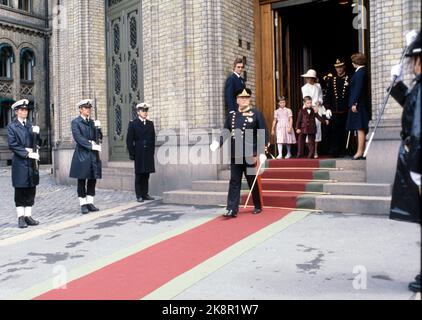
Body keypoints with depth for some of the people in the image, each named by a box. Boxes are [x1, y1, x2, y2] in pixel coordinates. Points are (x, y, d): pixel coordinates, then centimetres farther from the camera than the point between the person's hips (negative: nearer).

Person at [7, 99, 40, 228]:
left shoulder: (30, 125, 13)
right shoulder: (12, 126, -1)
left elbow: (35, 144, 9)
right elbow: (12, 145, -9)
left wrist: (36, 133, -9)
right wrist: (27, 153, -15)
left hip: (31, 162, 5)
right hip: (19, 163, -4)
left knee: (31, 191, 6)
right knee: (20, 191, 2)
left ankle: (28, 216, 14)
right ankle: (21, 217, 9)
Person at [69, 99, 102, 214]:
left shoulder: (93, 122, 15)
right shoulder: (76, 122, -2)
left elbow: (99, 138, 12)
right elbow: (78, 137, -13)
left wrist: (98, 128, -6)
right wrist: (91, 145, -18)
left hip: (93, 154, 5)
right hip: (82, 154, -5)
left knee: (92, 180, 6)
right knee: (82, 180, 0)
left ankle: (90, 203, 14)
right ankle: (83, 205, 7)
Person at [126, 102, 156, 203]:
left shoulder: (150, 124, 13)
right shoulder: (133, 124, 0)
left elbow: (153, 139, 14)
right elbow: (129, 140, -2)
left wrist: (152, 151, 7)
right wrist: (131, 154, -7)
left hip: (149, 154, 4)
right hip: (139, 154, -4)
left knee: (146, 174, 6)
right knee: (139, 174, 1)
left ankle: (145, 194, 13)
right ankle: (139, 195, 6)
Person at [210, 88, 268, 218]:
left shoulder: (256, 114, 0)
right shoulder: (231, 115, 11)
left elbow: (264, 133, -3)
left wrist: (262, 152, -11)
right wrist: (217, 143, -10)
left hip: (250, 155, -3)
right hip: (235, 155, 3)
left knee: (253, 182, 8)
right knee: (234, 182, 1)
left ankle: (258, 207, 25)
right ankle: (232, 209, 1)